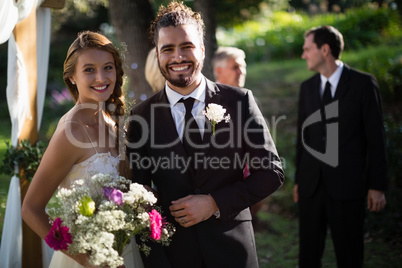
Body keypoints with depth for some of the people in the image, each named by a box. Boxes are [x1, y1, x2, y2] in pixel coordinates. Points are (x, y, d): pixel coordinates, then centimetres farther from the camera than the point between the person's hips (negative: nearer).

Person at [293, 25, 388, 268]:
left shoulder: (363, 83, -2)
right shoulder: (307, 87, 11)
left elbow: (376, 137, -3)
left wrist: (377, 186, -6)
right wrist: (298, 180, 12)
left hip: (347, 184, -4)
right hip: (312, 184, 4)